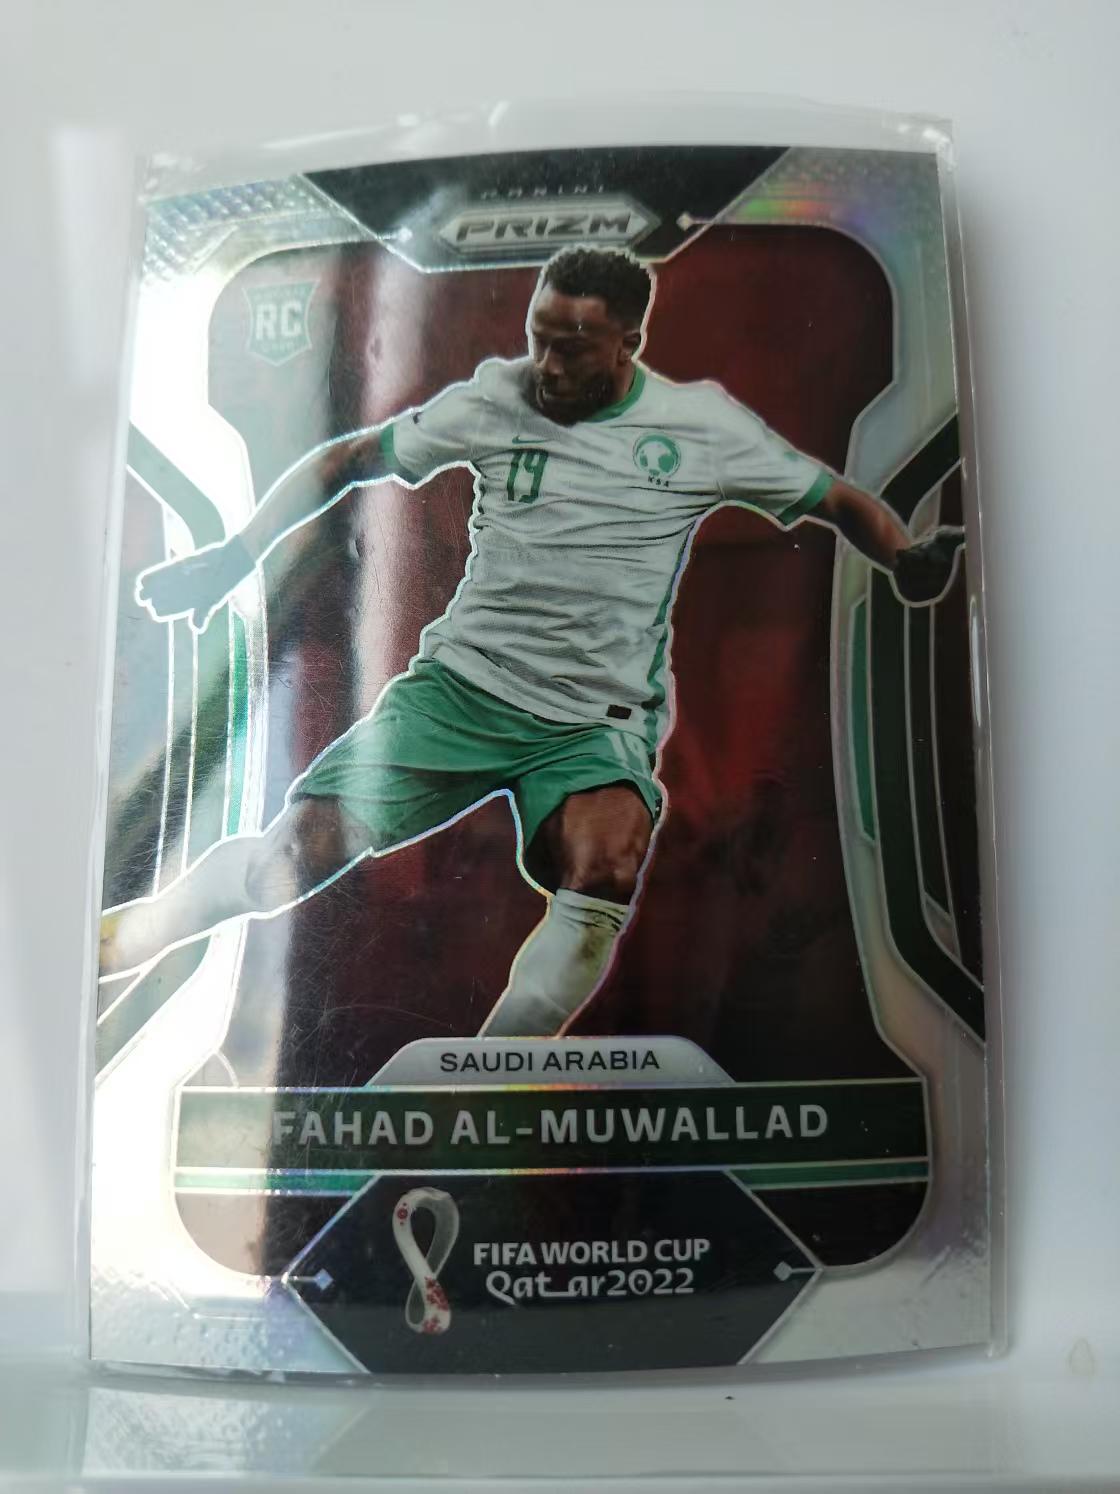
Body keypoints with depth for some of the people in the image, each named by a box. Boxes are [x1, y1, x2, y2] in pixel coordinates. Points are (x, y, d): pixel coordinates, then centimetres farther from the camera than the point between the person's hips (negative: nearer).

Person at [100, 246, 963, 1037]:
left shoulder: (702, 425, 3)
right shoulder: (494, 398, 4)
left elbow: (838, 500, 10)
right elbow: (346, 460, 11)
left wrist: (906, 559, -10)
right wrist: (234, 558, 4)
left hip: (596, 722, 0)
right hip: (460, 683, 1)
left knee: (611, 862, -33)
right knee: (296, 852, -14)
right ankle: (103, 947, 9)